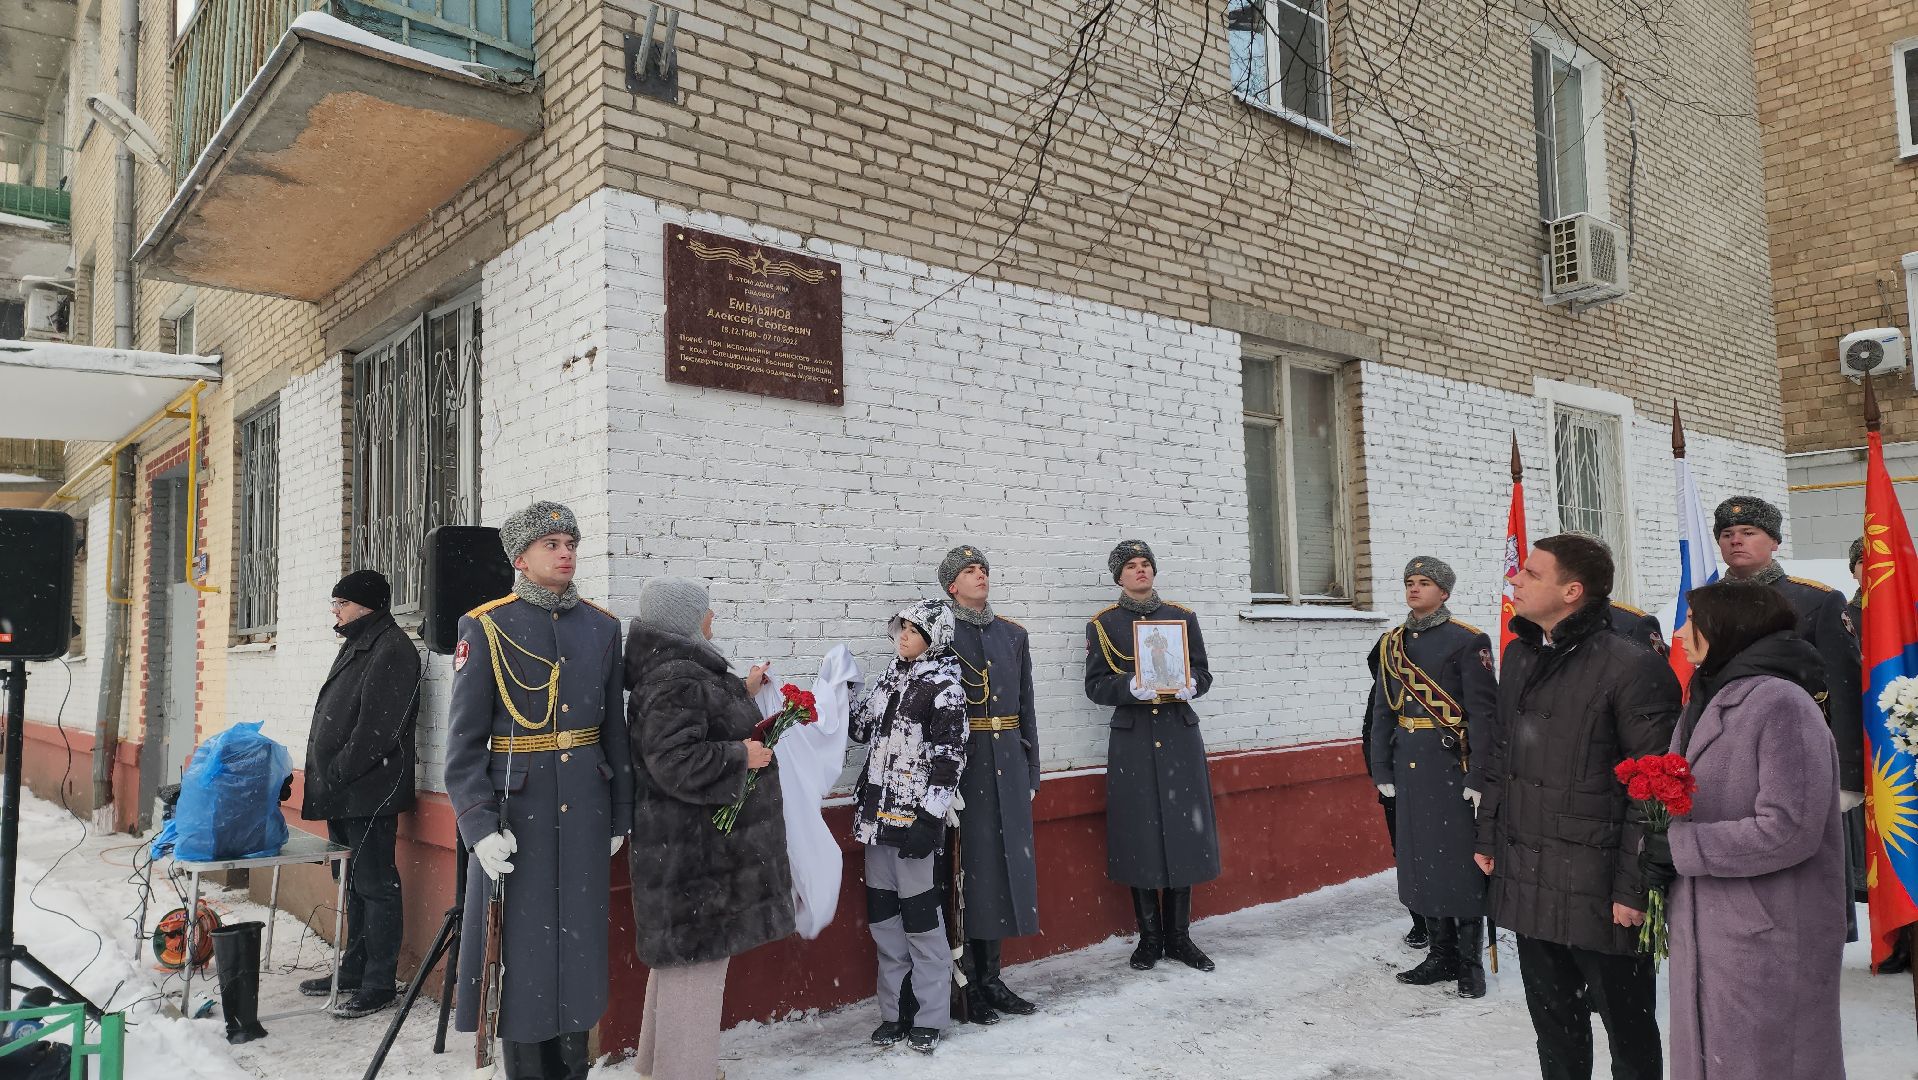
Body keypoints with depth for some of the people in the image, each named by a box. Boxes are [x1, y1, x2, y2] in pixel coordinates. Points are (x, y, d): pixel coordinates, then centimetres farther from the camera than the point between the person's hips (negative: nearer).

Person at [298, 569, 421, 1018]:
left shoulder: (391, 649, -14)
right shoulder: (356, 646, 18)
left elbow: (376, 729, -20)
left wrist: (335, 775, -16)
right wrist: (324, 780, 14)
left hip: (369, 794, -10)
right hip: (343, 795, 10)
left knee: (375, 886, -3)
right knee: (352, 882, 17)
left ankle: (379, 984, 4)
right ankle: (353, 971, 29)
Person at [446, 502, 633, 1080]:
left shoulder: (602, 626, 7)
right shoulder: (487, 627, -5)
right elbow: (465, 739, -7)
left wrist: (619, 816, 10)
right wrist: (481, 826, -15)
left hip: (585, 811, 4)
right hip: (518, 811, -4)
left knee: (580, 943, 11)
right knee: (523, 947, 4)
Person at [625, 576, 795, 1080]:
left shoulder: (678, 670, 10)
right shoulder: (677, 679, -22)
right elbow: (675, 761, -30)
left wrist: (742, 690, 29)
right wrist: (742, 755, -19)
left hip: (694, 841, 11)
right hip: (697, 846, -11)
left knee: (682, 954, 22)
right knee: (698, 959, -1)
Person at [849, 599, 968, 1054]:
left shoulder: (944, 687, -10)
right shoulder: (891, 677, 12)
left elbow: (948, 759, -13)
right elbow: (860, 727, 20)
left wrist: (929, 819, -17)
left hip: (913, 817, -7)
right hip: (876, 812, 7)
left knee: (920, 917, 0)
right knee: (882, 917, 12)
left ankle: (929, 1019, 14)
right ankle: (894, 1013, 24)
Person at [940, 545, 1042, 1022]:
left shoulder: (1013, 634, 12)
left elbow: (1026, 707, 14)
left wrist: (1031, 772, 12)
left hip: (1008, 761, 5)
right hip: (962, 763, -5)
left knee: (1005, 860, 8)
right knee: (967, 863, -2)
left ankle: (991, 978, 20)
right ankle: (966, 986, 9)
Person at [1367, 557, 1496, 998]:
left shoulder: (1468, 642, -6)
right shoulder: (1392, 644, 11)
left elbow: (1483, 713, -10)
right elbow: (1383, 712, 13)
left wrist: (1479, 778, -14)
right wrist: (1382, 772, 9)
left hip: (1453, 767, -5)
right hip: (1410, 770, 6)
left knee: (1461, 861, 0)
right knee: (1421, 861, 10)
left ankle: (1471, 961, 13)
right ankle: (1441, 954, 22)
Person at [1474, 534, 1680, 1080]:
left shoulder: (1631, 668, -15)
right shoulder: (1518, 657, 9)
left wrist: (1634, 886, -16)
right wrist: (1488, 836, 17)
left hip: (1598, 891, -7)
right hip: (1525, 882, 7)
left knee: (1627, 1023, 11)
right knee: (1552, 1020, 20)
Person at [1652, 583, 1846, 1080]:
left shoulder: (1782, 705, -17)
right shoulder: (1707, 701, 11)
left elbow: (1788, 831, -23)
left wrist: (1678, 848, -17)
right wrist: (1660, 844, -2)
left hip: (1770, 941, -8)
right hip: (1703, 935, 8)